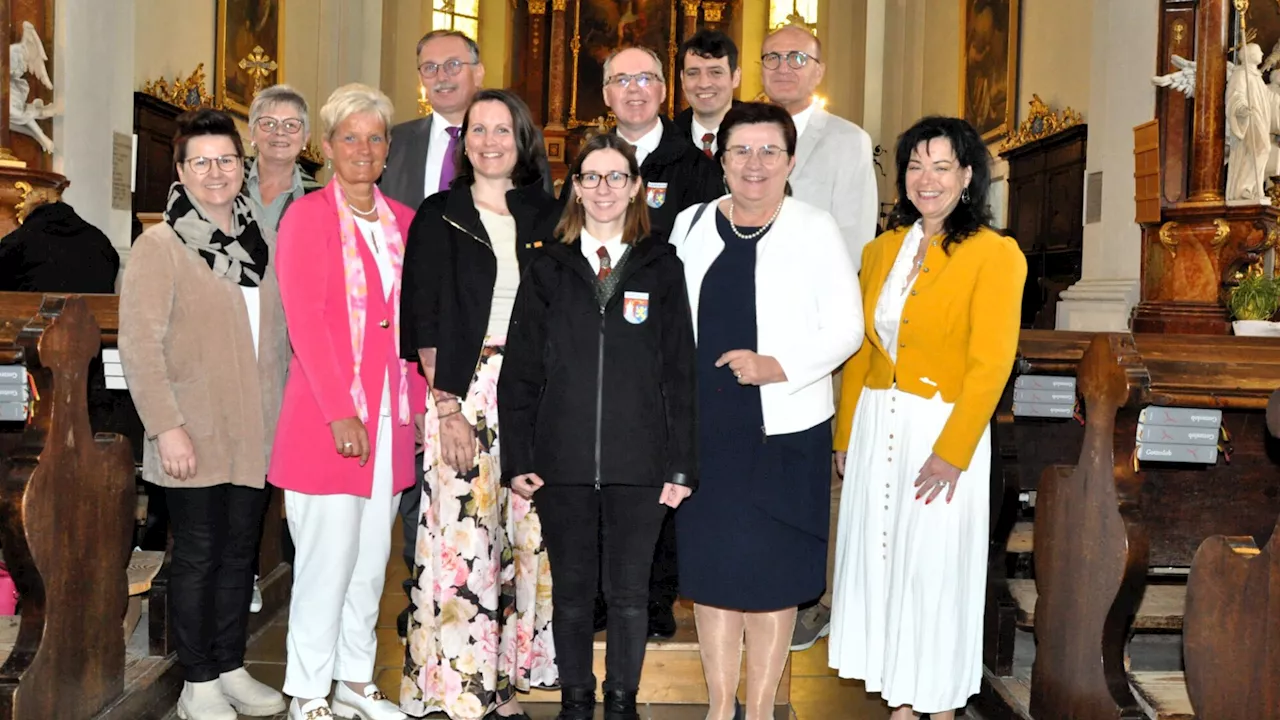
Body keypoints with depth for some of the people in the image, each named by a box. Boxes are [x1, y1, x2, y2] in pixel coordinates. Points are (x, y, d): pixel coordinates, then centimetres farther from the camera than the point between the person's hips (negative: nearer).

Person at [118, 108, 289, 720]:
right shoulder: (160, 245, -6)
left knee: (240, 551, 12)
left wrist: (282, 412, 13)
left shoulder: (263, 242, 10)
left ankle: (231, 668, 26)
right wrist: (166, 428, -17)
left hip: (255, 434, 5)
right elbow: (139, 346, -12)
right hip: (195, 438, -5)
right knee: (198, 556, 3)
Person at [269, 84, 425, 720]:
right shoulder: (308, 216, -5)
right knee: (328, 560, -2)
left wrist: (418, 403, 9)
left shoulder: (402, 221, 13)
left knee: (373, 558, 13)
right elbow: (305, 321, -12)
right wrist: (341, 412, -18)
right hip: (329, 418, -6)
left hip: (391, 416, 6)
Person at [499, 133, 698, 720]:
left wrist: (680, 466, -2)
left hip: (639, 467, -1)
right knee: (571, 590, 11)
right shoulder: (548, 270, 6)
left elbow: (679, 374, 2)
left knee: (629, 593, 8)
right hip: (563, 464, 1)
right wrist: (518, 460, -2)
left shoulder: (662, 268, 4)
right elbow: (520, 373, 5)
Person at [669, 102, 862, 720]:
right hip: (704, 430, 3)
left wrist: (776, 366, -18)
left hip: (783, 430, -3)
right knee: (708, 566, 9)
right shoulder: (691, 225, 8)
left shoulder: (816, 229, -1)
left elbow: (845, 328, -4)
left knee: (772, 574, 5)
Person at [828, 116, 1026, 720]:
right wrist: (846, 435, 8)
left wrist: (951, 451, -16)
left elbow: (990, 365, -13)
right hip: (877, 426, 6)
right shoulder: (883, 249, 9)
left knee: (935, 574, 4)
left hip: (944, 430, -5)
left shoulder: (995, 254, -9)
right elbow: (860, 349, 10)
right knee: (879, 562, 10)